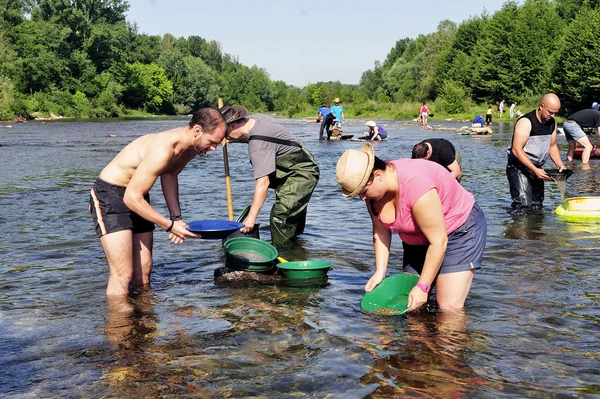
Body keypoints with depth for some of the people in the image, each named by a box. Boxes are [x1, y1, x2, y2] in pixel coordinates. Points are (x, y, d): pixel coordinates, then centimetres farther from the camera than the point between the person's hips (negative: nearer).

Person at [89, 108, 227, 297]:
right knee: (122, 275, -14)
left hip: (136, 196, 9)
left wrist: (176, 217, 5)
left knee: (143, 271, 8)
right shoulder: (162, 150, -32)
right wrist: (170, 225, -23)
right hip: (109, 195, -9)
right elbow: (132, 197, -29)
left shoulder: (192, 147, -4)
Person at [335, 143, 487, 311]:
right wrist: (380, 272, -10)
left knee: (449, 309, -13)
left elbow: (439, 242, -30)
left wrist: (423, 287, -25)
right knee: (411, 306, 3)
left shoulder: (415, 187, -37)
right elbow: (381, 231, -2)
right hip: (418, 239, 8)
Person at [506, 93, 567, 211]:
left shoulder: (552, 122, 7)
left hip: (536, 169, 8)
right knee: (523, 206, -17)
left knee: (537, 206, 9)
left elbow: (552, 146, 19)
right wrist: (535, 170, -30)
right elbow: (516, 150, -24)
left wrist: (560, 165, 0)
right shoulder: (526, 122, -18)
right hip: (519, 168, -8)